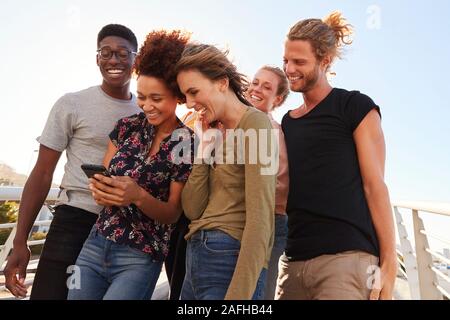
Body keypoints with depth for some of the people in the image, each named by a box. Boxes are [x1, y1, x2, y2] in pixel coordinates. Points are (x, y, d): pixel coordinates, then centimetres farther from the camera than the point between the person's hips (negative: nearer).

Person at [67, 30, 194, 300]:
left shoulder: (188, 144, -12)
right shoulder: (127, 127, 1)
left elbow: (173, 214, -9)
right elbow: (102, 174, 8)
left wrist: (138, 196, -26)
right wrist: (102, 190, -15)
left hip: (140, 259, -4)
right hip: (96, 245, 4)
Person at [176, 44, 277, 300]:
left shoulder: (254, 122, -11)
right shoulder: (214, 133, 11)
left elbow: (260, 218, -18)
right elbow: (193, 209, 4)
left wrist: (239, 293, -20)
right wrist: (204, 148, -2)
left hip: (229, 259, -8)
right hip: (196, 256, 8)